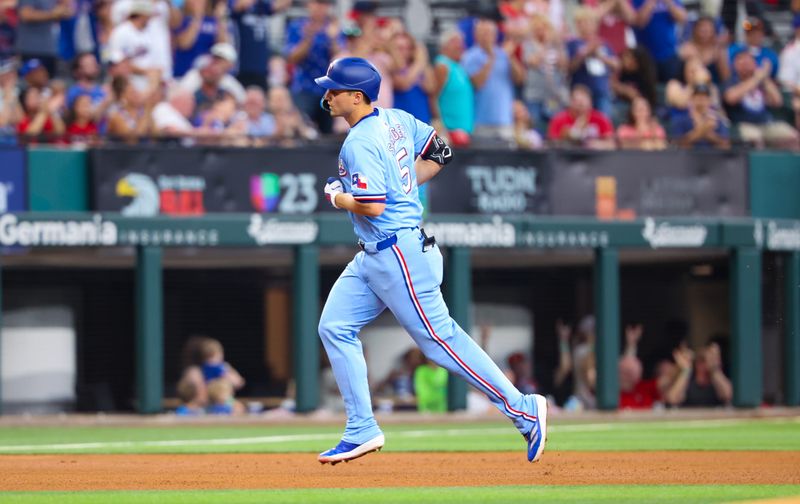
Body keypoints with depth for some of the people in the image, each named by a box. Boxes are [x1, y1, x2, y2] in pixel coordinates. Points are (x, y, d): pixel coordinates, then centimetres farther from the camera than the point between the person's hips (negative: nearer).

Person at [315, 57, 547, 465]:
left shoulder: (359, 144, -19)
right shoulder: (396, 119, 9)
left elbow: (372, 206, -26)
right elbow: (440, 153, 18)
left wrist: (337, 197, -8)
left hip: (398, 253, -10)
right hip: (373, 257, 10)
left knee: (439, 338, -5)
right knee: (335, 327, 8)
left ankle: (522, 409, 1)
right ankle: (362, 431, 10)